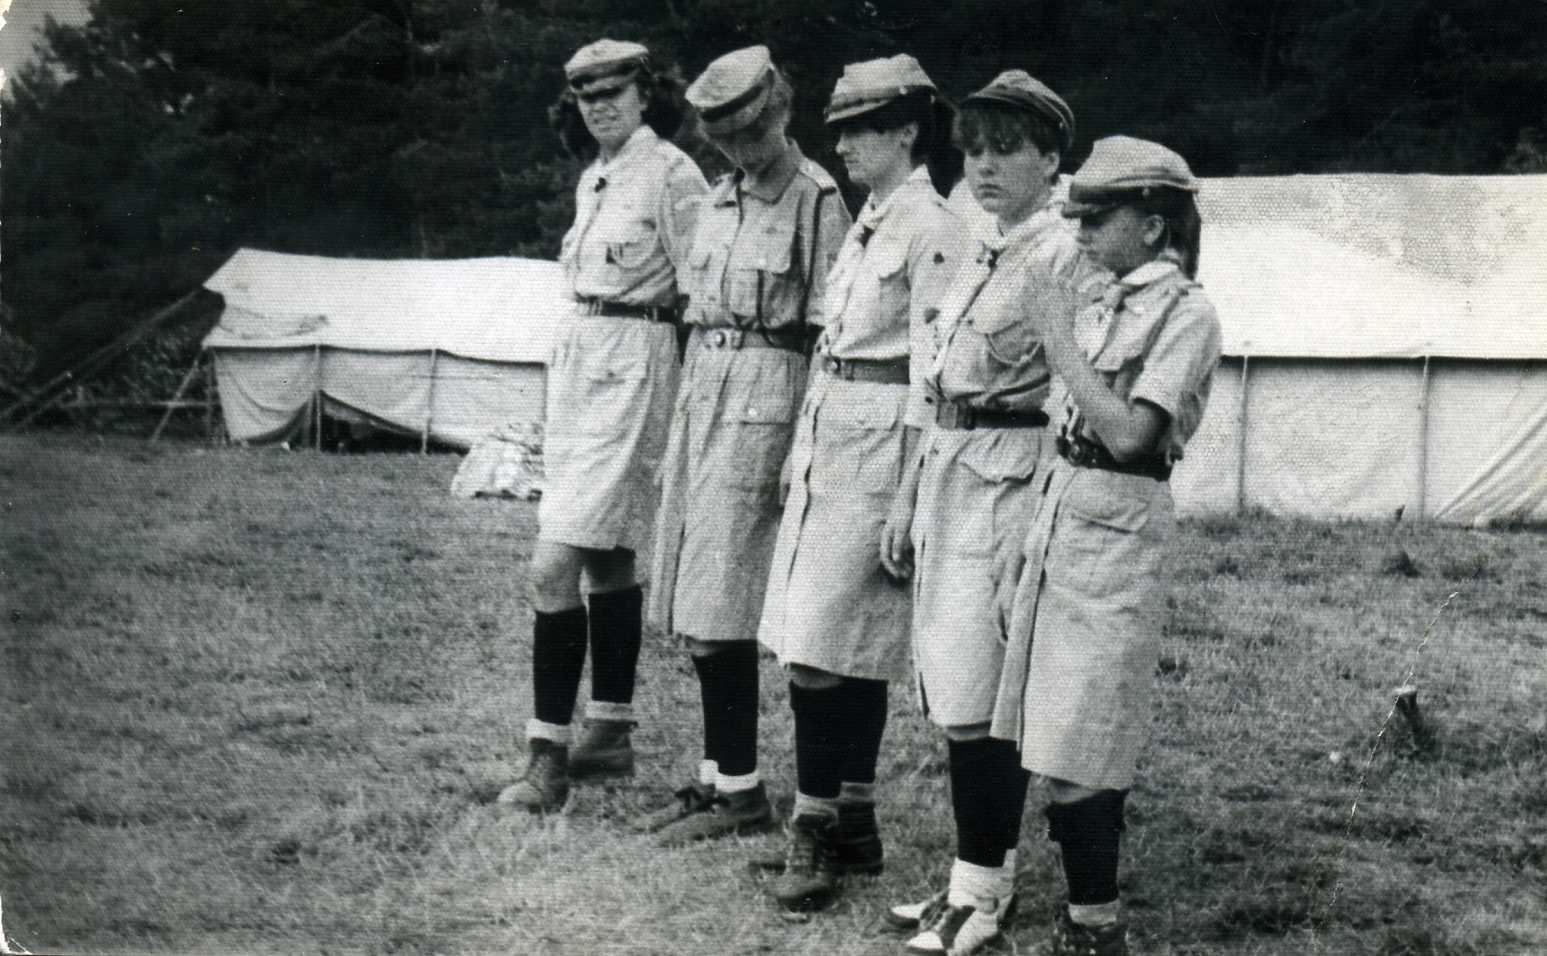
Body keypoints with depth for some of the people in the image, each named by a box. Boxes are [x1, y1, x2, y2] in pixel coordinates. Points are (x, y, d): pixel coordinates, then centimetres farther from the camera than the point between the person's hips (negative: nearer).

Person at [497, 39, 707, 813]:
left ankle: (549, 757, -11)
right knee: (606, 559, 14)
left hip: (632, 365, -9)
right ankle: (610, 734, 23)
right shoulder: (594, 178, 15)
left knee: (554, 567, -14)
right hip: (579, 357, 9)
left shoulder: (672, 174, -11)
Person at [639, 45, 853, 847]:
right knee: (696, 597, 9)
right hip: (702, 381, 8)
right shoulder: (719, 199, 15)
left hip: (766, 390, -8)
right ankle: (715, 775, 17)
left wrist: (805, 442, -15)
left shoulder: (816, 199, -10)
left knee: (719, 600, -9)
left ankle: (740, 788, 0)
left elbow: (826, 329, -12)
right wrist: (678, 424, 18)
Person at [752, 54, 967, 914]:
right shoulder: (869, 222, 15)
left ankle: (817, 832, -1)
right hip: (827, 432, 9)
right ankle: (854, 824, 19)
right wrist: (808, 452, 17)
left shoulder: (933, 228, -12)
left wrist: (907, 499, -17)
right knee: (851, 648, 11)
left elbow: (931, 376, -15)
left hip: (880, 443, -9)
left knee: (824, 646, -9)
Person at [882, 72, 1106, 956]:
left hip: (1009, 480, -9)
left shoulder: (1066, 256, -11)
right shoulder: (985, 253, 16)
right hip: (950, 471, 9)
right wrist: (920, 496, 18)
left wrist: (1050, 525, -17)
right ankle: (989, 870, 23)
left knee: (981, 694, -4)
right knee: (950, 685, 12)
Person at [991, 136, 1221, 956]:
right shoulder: (1105, 306, 13)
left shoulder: (1185, 312, -10)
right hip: (1064, 510, 8)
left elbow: (1129, 433, -20)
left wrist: (1062, 345, -14)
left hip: (1117, 526, -8)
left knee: (1076, 748, -6)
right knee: (1061, 736, 12)